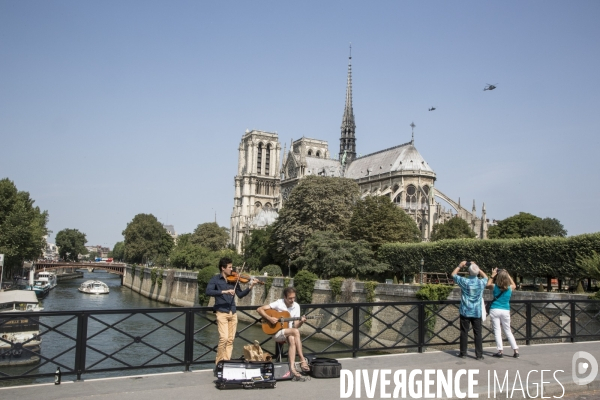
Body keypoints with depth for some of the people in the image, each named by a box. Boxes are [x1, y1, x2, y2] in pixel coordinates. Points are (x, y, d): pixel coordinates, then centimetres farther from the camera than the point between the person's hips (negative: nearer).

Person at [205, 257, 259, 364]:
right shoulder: (215, 279, -2)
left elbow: (240, 295, 10)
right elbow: (208, 291, -18)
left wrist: (251, 287, -4)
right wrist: (224, 291, -27)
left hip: (233, 313, 5)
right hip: (221, 312, -5)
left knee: (230, 339, 5)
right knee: (224, 338, -13)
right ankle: (219, 362, 3)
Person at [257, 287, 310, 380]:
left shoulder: (296, 306, 4)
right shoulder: (279, 303, -8)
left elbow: (295, 325, 2)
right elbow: (259, 309, -11)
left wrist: (301, 322, -19)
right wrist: (270, 318, -22)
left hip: (289, 333, 3)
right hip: (277, 333, -3)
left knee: (292, 339, -34)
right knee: (296, 331, -31)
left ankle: (292, 368, -36)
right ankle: (302, 360, -27)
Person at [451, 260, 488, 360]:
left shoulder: (464, 281, -11)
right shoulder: (481, 282, -4)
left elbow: (453, 274, 6)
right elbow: (486, 277, 21)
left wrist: (460, 266, 15)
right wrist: (476, 268, 20)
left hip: (465, 312, -1)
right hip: (477, 312, 1)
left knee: (464, 333, 6)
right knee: (477, 333, 5)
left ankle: (463, 353, 13)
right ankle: (479, 354, 6)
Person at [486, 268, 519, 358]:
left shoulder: (494, 286, -7)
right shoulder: (510, 287, -3)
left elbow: (487, 285, 15)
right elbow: (514, 285, 22)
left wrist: (492, 275, 13)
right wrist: (508, 275, 19)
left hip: (495, 310, -2)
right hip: (506, 311, 2)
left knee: (497, 331, 1)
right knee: (508, 331, 14)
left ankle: (500, 351, -3)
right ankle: (516, 350, 13)